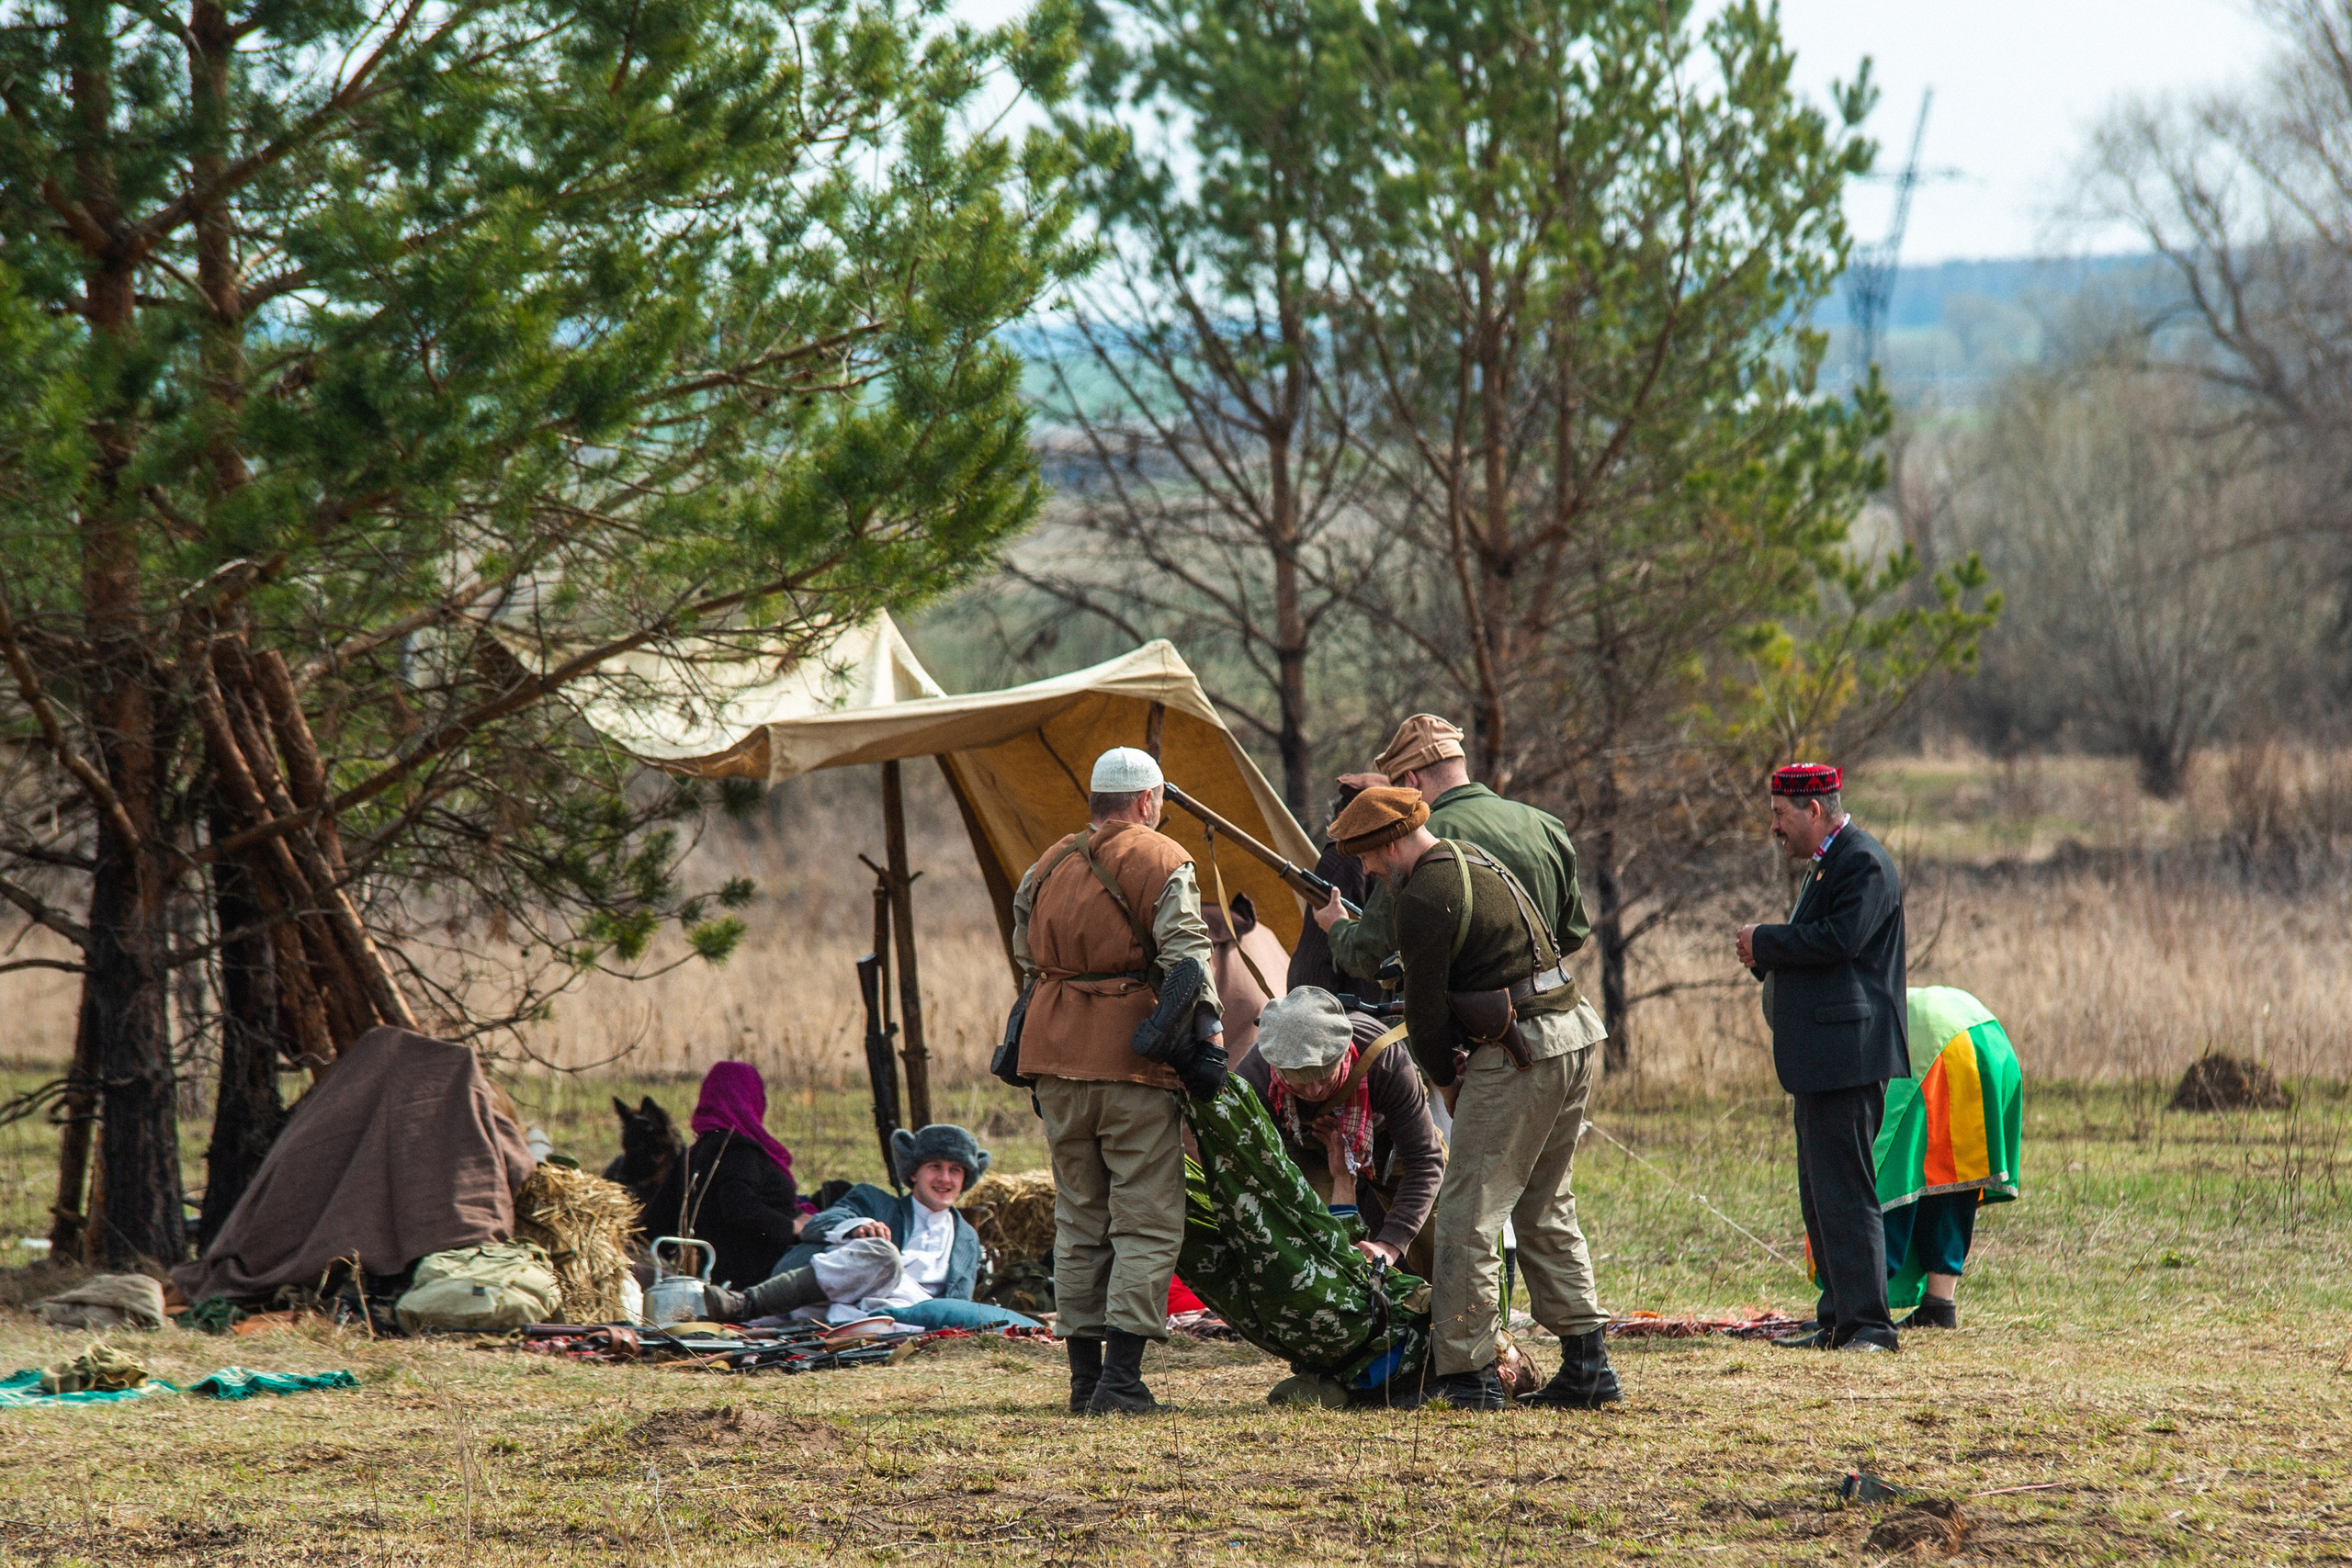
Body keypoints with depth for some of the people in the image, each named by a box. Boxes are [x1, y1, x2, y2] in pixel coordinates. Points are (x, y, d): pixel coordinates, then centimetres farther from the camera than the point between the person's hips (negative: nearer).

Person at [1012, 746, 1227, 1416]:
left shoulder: (1044, 869, 15)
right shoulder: (1161, 863, -3)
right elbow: (1186, 958, -12)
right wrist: (1206, 1041, -8)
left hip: (1056, 1062, 6)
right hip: (1133, 1066, -6)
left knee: (1079, 1221, 13)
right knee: (1147, 1223, -3)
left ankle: (1084, 1375, 12)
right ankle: (1121, 1375, -13)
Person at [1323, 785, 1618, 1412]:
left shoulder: (1425, 896, -13)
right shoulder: (1477, 860, 18)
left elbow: (1425, 1004, -8)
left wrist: (1442, 1072, 9)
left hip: (1519, 1055, -10)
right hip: (1575, 1037, 10)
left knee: (1468, 1214, -5)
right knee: (1545, 1212, 16)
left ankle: (1466, 1376, -6)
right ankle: (1586, 1365, 14)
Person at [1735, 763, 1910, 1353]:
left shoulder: (1863, 863, -11)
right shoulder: (1824, 864, 21)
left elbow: (1839, 939, -23)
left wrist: (1763, 942, -11)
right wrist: (1766, 956, 4)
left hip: (1847, 1055, -11)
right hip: (1820, 1060, 11)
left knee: (1845, 1188, -11)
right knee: (1820, 1192, 13)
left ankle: (1868, 1323, -11)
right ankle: (1838, 1320, 17)